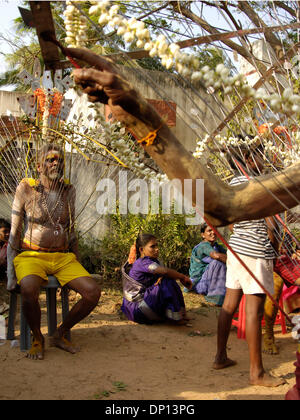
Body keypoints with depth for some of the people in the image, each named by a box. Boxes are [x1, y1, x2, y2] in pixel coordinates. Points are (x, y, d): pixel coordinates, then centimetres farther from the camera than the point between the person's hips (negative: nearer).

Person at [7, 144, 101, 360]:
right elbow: (14, 234, 1)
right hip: (31, 256, -4)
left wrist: (79, 267, 14)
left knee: (93, 292, -18)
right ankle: (37, 338, -6)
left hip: (63, 257, 4)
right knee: (29, 290, -36)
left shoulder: (68, 191, 9)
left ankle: (60, 334, 5)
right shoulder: (26, 189, -1)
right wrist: (11, 272, -5)